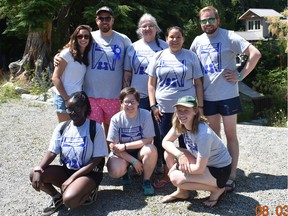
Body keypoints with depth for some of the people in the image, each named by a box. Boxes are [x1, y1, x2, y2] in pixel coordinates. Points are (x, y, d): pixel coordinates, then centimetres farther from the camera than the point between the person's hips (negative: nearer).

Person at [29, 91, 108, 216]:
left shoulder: (95, 128, -14)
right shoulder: (62, 127, 0)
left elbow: (96, 160, -15)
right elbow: (52, 152, -2)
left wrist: (72, 179, -20)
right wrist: (38, 169, -22)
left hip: (89, 173, -5)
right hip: (67, 170, 5)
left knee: (69, 200, -32)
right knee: (34, 175, -18)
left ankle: (88, 192, 2)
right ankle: (57, 197, 8)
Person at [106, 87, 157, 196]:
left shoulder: (145, 115, -15)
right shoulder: (116, 119, -13)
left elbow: (148, 140, -17)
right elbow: (113, 146, -12)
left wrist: (125, 146, -21)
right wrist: (133, 161, -19)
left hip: (140, 150, 0)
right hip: (122, 154, 0)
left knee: (151, 150, -34)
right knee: (114, 171, -30)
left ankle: (146, 180, -8)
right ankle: (125, 172, 11)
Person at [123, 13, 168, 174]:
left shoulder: (164, 46, 3)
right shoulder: (133, 48, 9)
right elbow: (127, 73, 11)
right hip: (138, 96, 2)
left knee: (158, 131, 5)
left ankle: (158, 162, 20)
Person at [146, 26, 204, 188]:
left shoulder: (191, 56, 4)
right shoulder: (159, 57, 7)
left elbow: (198, 83, 5)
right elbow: (151, 84, 8)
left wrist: (200, 106, -2)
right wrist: (153, 105, 0)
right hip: (164, 109, 2)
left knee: (186, 143, 5)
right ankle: (166, 176, 23)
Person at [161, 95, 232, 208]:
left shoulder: (203, 134, -33)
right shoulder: (180, 124, -10)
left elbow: (199, 169, -29)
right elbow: (165, 142, -2)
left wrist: (178, 167, -15)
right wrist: (180, 155, -19)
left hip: (220, 170, -8)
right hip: (202, 161, 8)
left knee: (176, 178, -23)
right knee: (169, 153, -6)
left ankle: (217, 189, -3)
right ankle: (182, 192, 10)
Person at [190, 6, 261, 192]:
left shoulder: (229, 37, -10)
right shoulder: (198, 41, 6)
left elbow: (255, 54, -16)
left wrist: (241, 75, -16)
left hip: (227, 95, -5)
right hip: (208, 96, 5)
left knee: (230, 134, 3)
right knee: (214, 134, 14)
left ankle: (232, 176, 10)